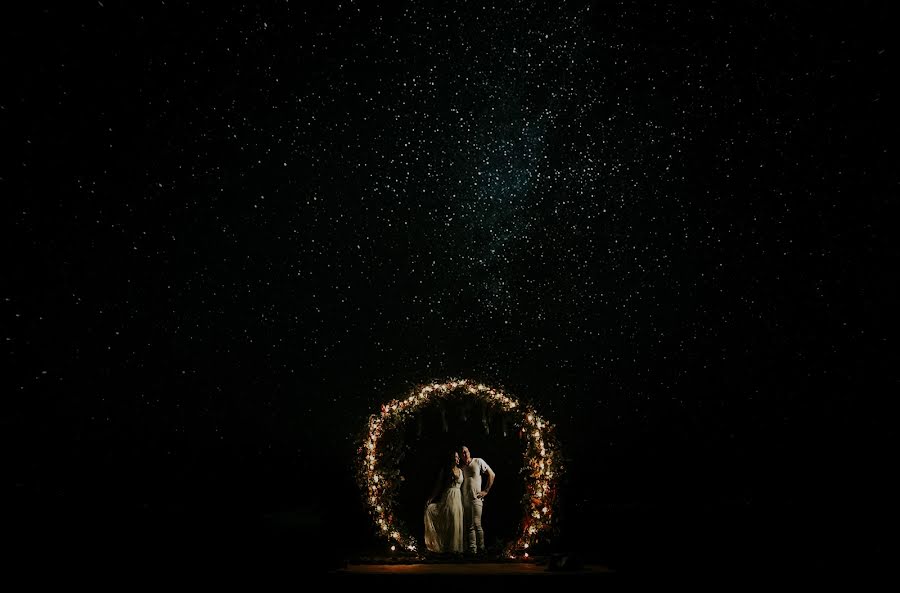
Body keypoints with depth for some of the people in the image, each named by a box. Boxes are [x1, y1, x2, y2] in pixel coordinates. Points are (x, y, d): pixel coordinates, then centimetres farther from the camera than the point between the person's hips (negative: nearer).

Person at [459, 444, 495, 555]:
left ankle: (481, 549, -3)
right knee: (468, 526, 7)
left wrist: (486, 491, -2)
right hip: (464, 499, 5)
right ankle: (472, 550, 13)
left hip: (476, 498, -5)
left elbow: (492, 474, 2)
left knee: (476, 525, -10)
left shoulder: (478, 461, 0)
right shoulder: (461, 467, 11)